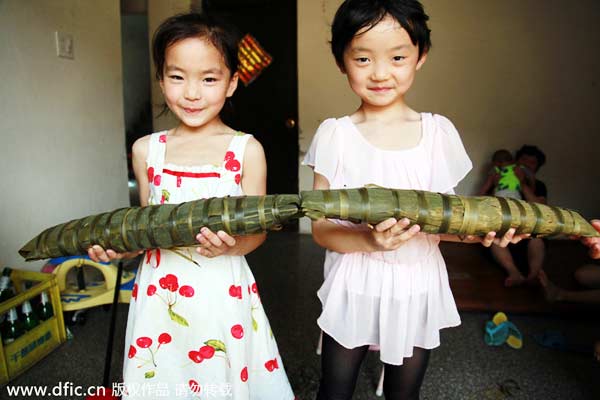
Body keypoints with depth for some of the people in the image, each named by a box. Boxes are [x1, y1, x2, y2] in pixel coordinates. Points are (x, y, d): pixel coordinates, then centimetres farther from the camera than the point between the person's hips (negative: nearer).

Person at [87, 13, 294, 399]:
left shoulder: (246, 149, -7)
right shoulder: (146, 150, 2)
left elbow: (257, 230, -6)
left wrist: (230, 245, -25)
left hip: (223, 291, -2)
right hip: (159, 291, 3)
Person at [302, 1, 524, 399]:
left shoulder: (438, 131, -3)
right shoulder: (336, 135, -8)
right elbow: (321, 228, -11)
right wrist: (368, 240, -30)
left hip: (417, 286, 2)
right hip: (354, 286, -1)